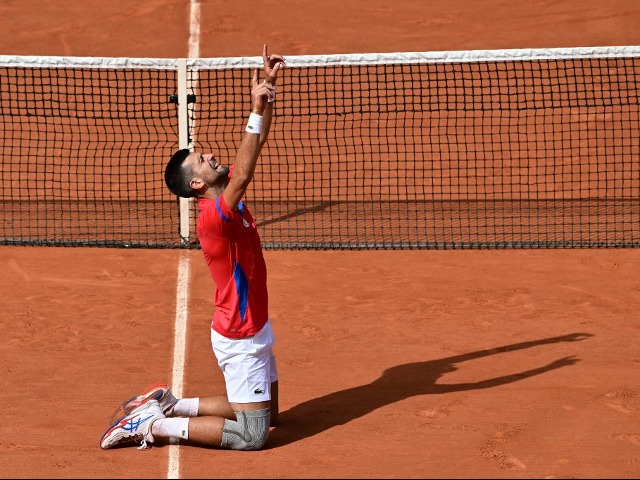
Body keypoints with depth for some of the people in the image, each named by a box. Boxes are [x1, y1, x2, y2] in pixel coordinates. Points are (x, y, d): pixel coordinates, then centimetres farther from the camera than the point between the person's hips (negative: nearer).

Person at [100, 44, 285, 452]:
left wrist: (268, 85, -7)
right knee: (253, 435, -6)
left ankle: (168, 404, 21)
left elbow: (257, 142, 4)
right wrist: (257, 109, -43)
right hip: (240, 339, -10)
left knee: (267, 413, 20)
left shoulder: (229, 195, 1)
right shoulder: (213, 217, -25)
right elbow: (244, 173, -42)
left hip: (252, 329, 10)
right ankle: (153, 426, -2)